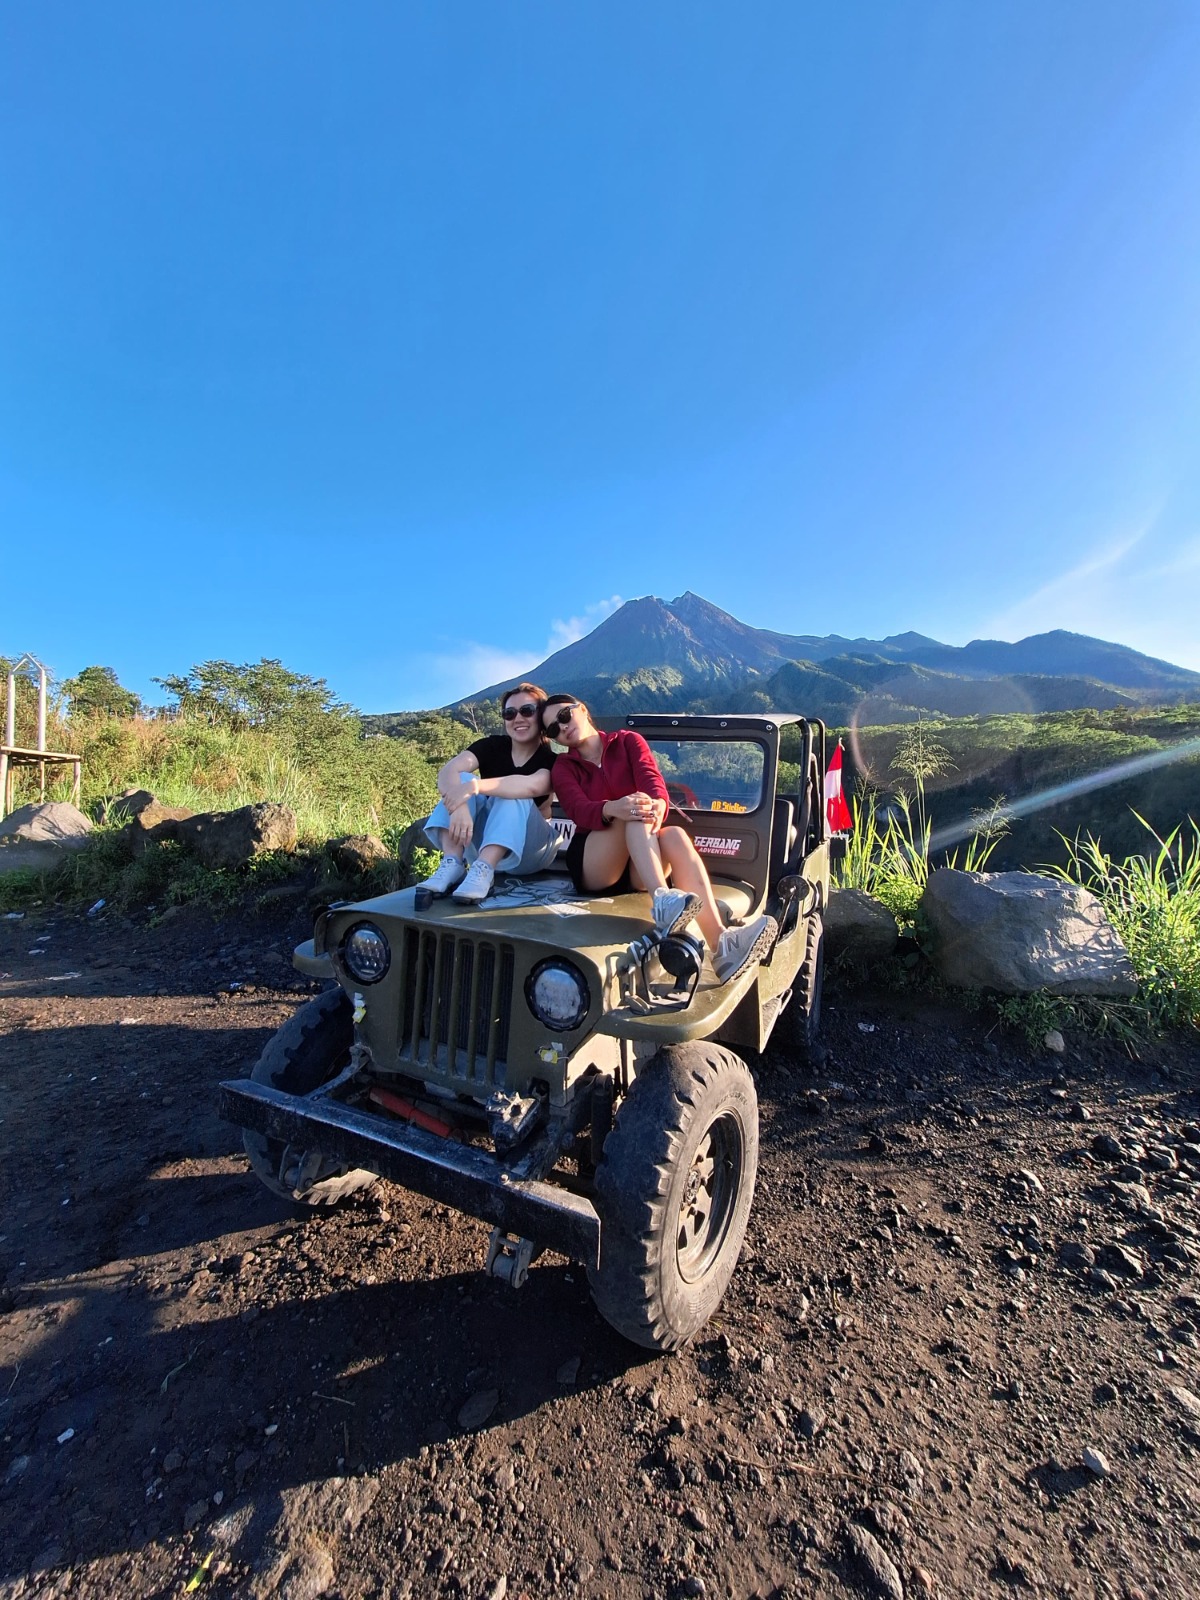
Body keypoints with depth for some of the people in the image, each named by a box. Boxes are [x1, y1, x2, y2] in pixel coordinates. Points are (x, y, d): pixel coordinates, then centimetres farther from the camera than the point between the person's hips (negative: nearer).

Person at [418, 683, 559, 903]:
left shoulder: (551, 760, -12)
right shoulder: (492, 746, -4)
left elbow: (532, 785, -37)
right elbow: (447, 772, -23)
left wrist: (475, 786, -48)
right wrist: (459, 806, -43)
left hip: (527, 852, -3)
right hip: (482, 846, 3)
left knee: (512, 795, -30)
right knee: (461, 779, -20)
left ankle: (483, 871, -47)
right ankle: (452, 864, -35)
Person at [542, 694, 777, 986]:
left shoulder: (628, 741, 11)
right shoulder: (564, 767, 9)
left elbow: (654, 782, -8)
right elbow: (578, 810, -13)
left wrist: (658, 804, -34)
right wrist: (612, 809, -37)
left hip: (637, 868, 2)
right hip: (592, 866, -1)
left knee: (675, 835, -31)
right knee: (634, 812, -29)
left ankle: (720, 944, -50)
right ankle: (663, 903, -55)